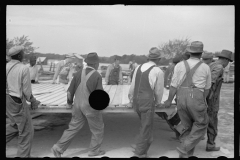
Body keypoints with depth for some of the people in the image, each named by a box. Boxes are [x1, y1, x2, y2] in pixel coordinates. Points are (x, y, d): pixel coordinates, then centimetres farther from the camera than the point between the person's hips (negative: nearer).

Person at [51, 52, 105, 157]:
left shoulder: (79, 73, -2)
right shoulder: (97, 76, -15)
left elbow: (70, 91, 3)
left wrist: (69, 102, 20)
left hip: (78, 105, 5)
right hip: (91, 107, -5)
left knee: (73, 128, 14)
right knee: (97, 129, 15)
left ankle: (59, 147, 11)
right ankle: (94, 150, 25)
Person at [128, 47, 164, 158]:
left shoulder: (138, 68, 6)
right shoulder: (158, 71, -9)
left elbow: (132, 87, 10)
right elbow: (159, 90, -3)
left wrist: (131, 99, 23)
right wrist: (157, 102, 14)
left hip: (136, 102, 6)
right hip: (148, 102, -6)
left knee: (145, 125, 25)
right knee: (146, 128, 7)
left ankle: (141, 146, 31)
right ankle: (139, 153, 15)